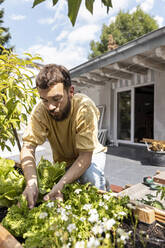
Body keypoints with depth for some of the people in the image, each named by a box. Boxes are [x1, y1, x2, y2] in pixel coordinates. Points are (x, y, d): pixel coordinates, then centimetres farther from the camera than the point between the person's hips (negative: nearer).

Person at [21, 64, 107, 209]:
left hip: (91, 154, -3)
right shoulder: (40, 110, -25)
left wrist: (61, 184, -45)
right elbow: (28, 147, -28)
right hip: (62, 160, 3)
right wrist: (31, 182, -44)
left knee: (92, 179, -30)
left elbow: (85, 156, -33)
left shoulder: (85, 108, -33)